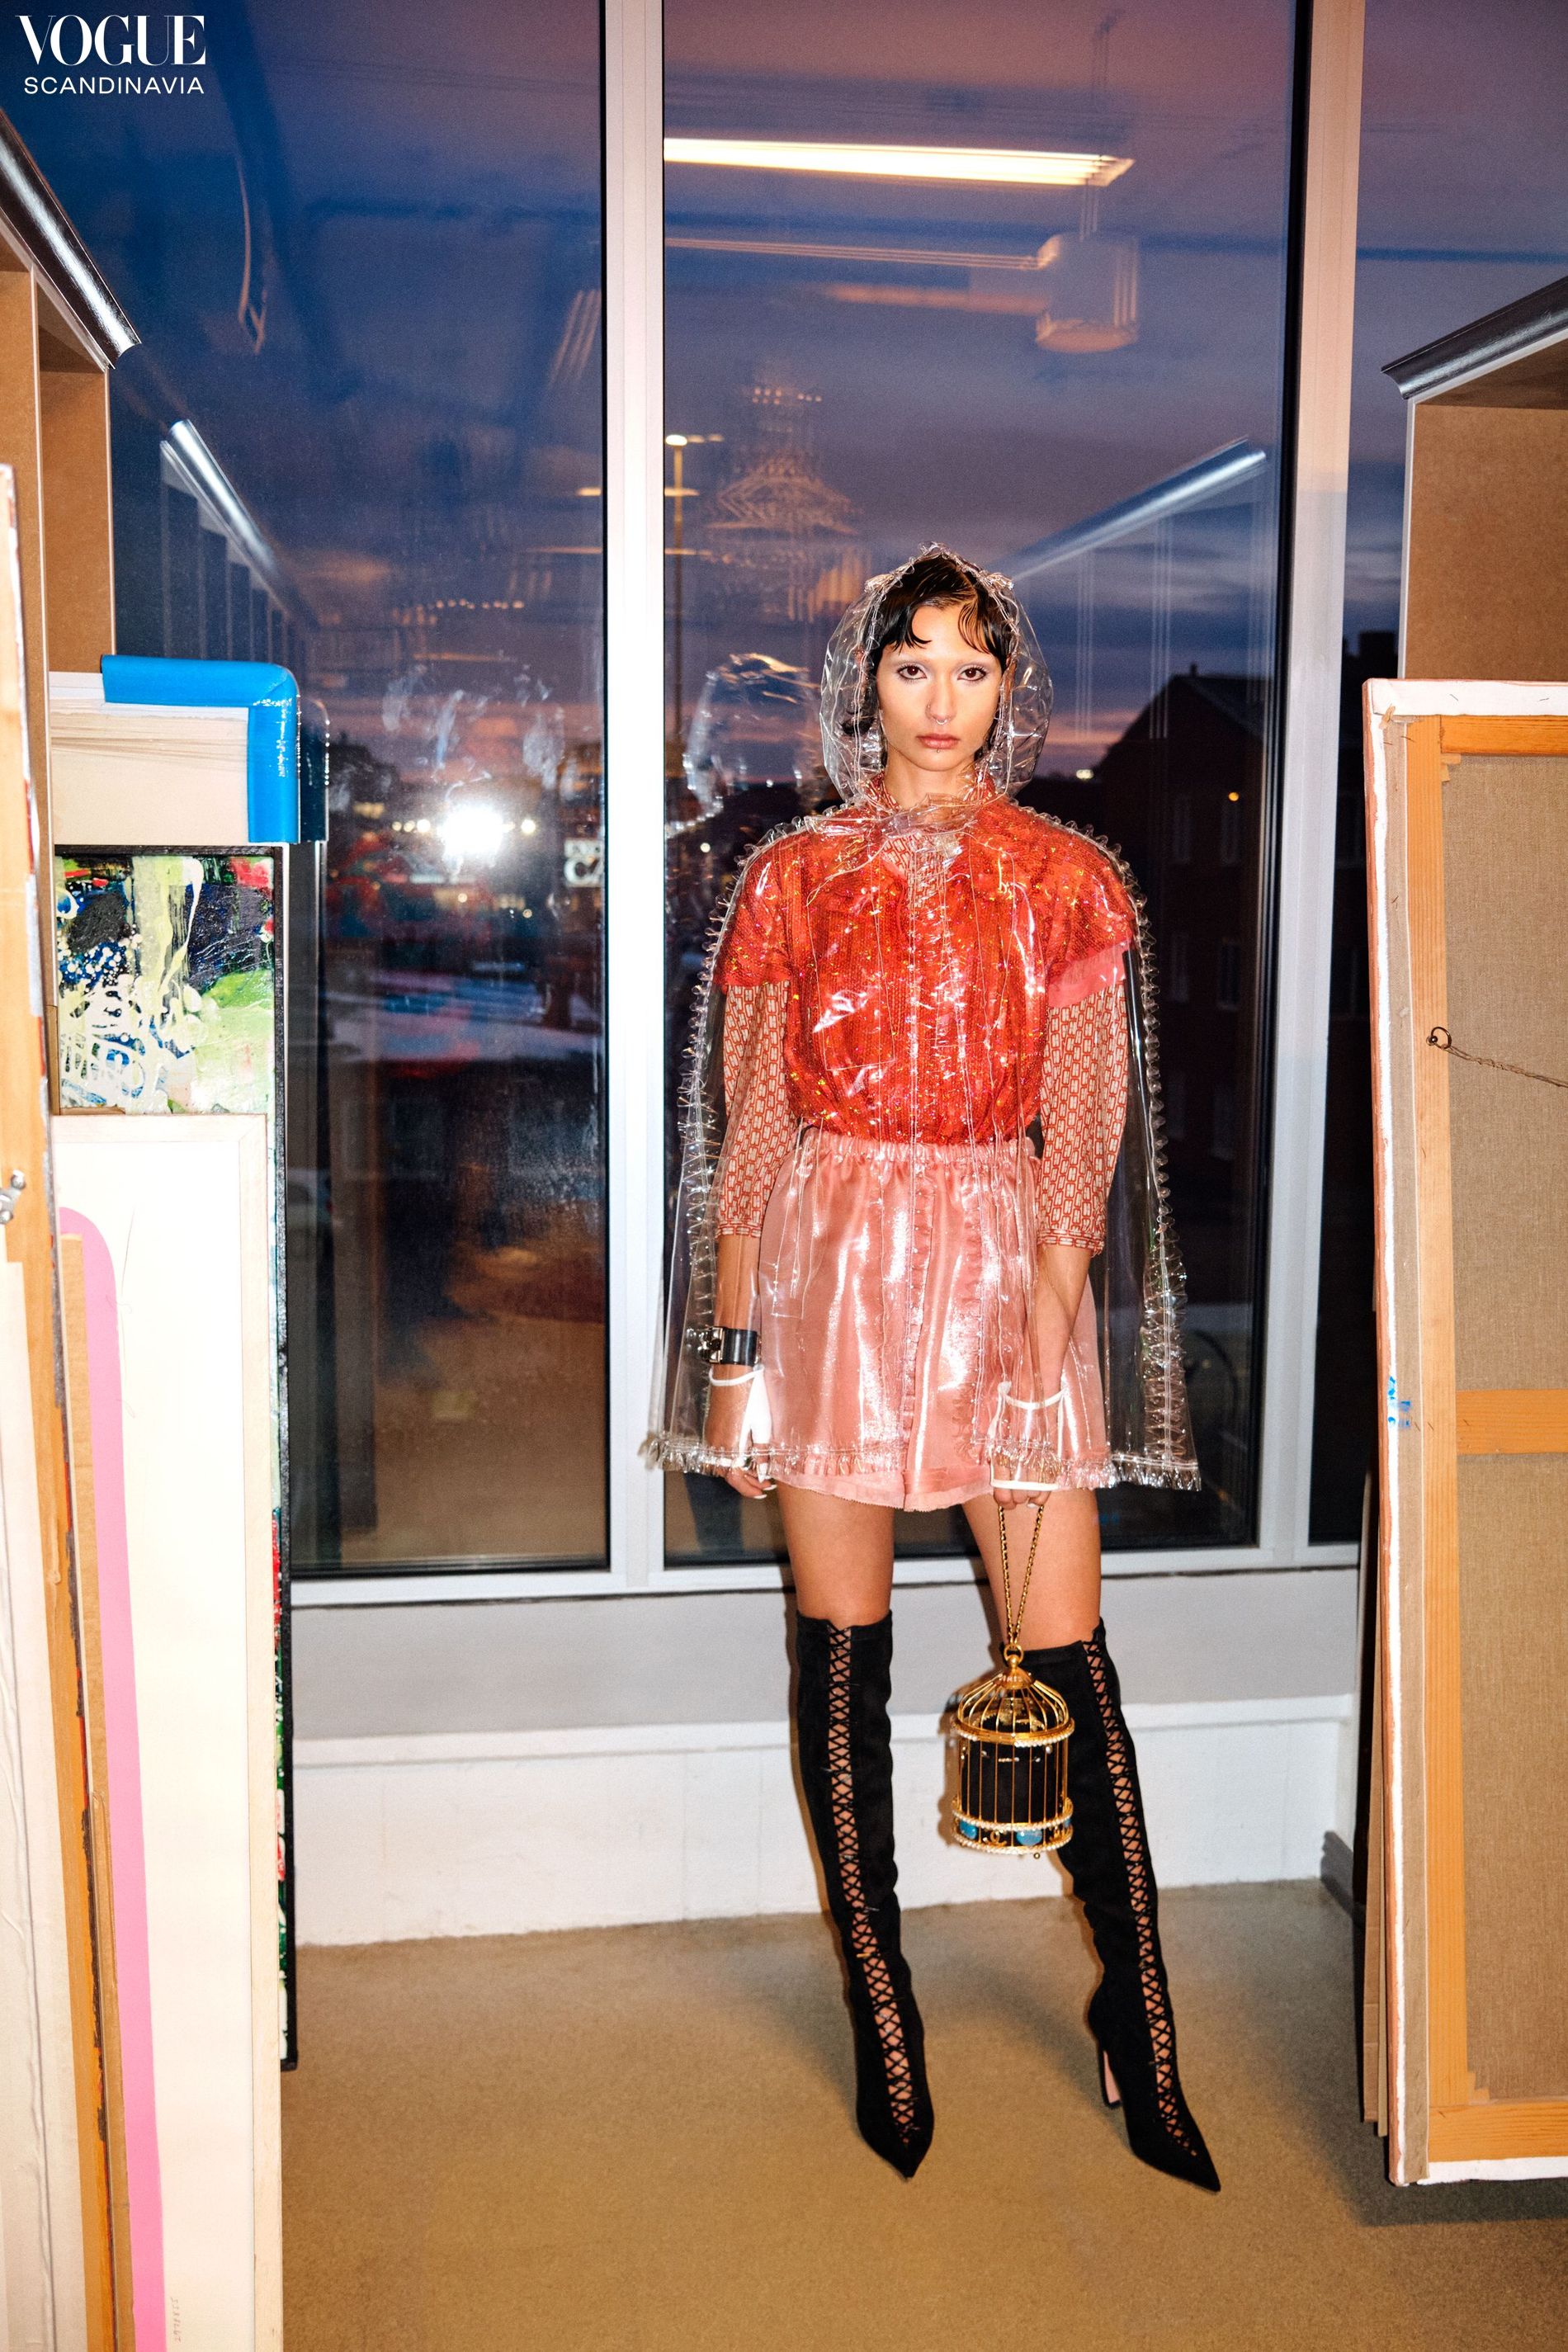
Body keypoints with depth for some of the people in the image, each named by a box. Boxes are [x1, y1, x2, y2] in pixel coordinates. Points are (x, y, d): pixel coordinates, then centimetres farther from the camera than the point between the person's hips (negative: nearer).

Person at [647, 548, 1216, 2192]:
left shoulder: (1067, 876, 6)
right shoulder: (794, 876, 6)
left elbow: (1083, 1130, 2)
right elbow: (750, 1130, 5)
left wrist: (1048, 1313, -10)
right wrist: (732, 1341, 1)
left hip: (1006, 1261, 0)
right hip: (832, 1264, 1)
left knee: (1068, 1654, 0)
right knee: (843, 1653, 6)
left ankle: (1139, 2025, 19)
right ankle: (880, 2015, 24)